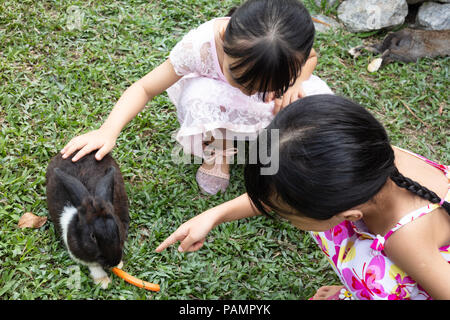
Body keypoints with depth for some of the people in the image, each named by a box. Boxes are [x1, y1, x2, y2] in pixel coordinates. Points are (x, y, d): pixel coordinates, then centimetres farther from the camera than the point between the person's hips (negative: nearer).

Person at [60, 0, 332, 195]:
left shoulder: (291, 49, -34)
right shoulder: (200, 46, -38)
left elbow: (311, 57, -7)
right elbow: (145, 88, -30)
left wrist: (295, 83, -30)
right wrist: (108, 130, -46)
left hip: (266, 111, 2)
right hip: (219, 111, -2)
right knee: (201, 96, -39)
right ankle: (218, 155, -7)